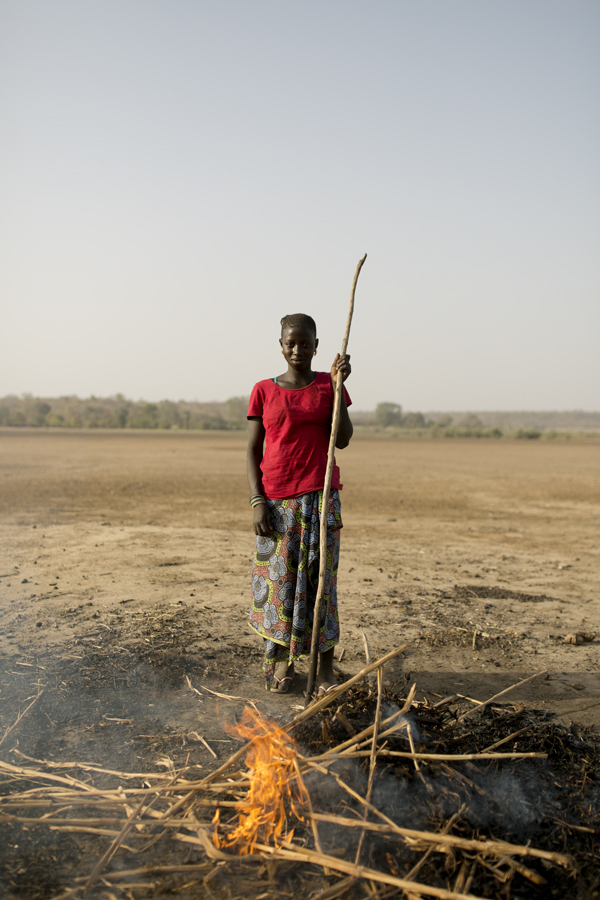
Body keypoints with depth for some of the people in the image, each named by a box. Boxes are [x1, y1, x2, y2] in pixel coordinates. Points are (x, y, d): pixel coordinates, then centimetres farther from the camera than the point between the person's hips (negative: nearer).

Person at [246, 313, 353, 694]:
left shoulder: (328, 385, 6)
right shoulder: (264, 391, 4)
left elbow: (342, 440, -5)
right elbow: (253, 450, 4)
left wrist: (337, 386, -11)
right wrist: (257, 501, -6)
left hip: (321, 497, 0)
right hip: (277, 500, 0)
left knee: (321, 578, 3)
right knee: (279, 579, 5)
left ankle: (326, 664, 14)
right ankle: (282, 661, 21)